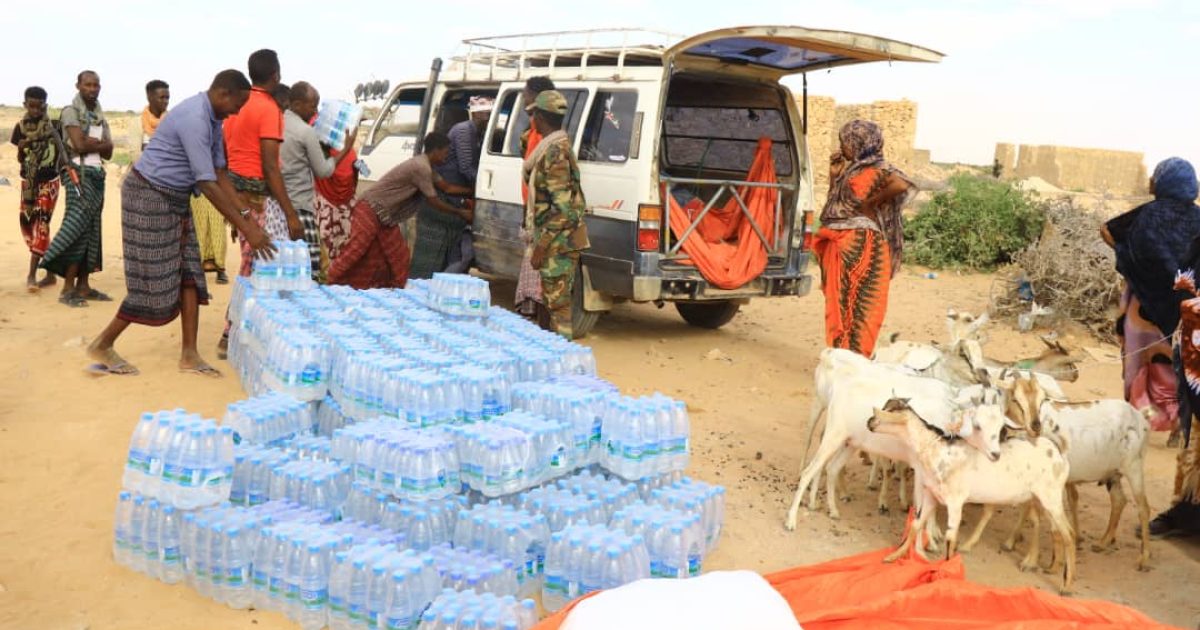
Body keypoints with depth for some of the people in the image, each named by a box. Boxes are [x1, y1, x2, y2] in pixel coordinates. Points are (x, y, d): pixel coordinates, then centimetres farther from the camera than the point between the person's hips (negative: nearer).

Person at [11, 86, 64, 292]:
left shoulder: (53, 126, -8)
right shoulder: (21, 127, 1)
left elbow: (61, 153, 0)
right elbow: (19, 159, 7)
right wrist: (21, 148, -14)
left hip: (48, 181, -4)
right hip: (28, 182, 4)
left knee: (41, 223, -12)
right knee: (27, 223, 5)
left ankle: (32, 274, -13)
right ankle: (49, 273, 16)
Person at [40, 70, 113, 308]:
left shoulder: (100, 115, 17)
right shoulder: (71, 111, -4)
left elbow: (108, 152, 8)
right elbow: (79, 145, -15)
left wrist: (92, 142, -9)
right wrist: (100, 144, 0)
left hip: (98, 175, 7)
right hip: (80, 174, -7)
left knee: (92, 230, 6)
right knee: (78, 228, -12)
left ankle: (83, 286, 9)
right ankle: (68, 288, -11)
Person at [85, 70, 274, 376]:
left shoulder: (213, 119, 6)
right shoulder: (194, 119, -25)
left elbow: (219, 173, 9)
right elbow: (207, 184, -28)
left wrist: (247, 214, 0)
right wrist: (246, 229, -27)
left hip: (175, 200, 9)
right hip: (150, 197, -9)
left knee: (189, 274, 3)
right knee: (155, 281, -5)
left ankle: (189, 355, 5)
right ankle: (102, 346, 11)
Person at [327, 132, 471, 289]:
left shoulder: (424, 165, 12)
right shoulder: (422, 168, -19)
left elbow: (446, 188, 20)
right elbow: (433, 201, -13)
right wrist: (460, 212, -3)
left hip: (384, 215, 10)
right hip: (371, 210, -10)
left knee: (398, 255, 8)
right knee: (354, 252, -9)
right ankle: (328, 285, 0)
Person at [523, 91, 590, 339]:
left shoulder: (554, 152, -18)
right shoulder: (558, 147, 14)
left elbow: (563, 208, -24)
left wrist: (541, 247, -21)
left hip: (558, 243, -10)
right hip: (560, 242, 10)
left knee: (557, 303, -5)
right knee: (552, 300, 18)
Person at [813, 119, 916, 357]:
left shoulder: (877, 169, -8)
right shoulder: (852, 169, 12)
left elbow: (901, 185, -28)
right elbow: (835, 203, 18)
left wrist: (870, 203, -17)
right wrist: (834, 175, 9)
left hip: (860, 246, -7)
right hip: (839, 246, 7)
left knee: (856, 302, -3)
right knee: (839, 302, 8)